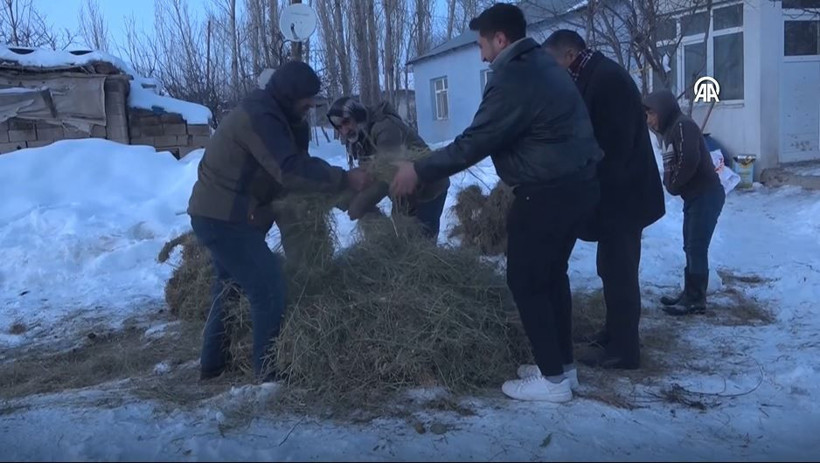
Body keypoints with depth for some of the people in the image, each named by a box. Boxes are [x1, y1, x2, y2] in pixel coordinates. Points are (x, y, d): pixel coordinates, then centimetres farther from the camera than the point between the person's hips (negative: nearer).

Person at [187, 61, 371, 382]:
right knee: (269, 287, -10)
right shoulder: (259, 117, -21)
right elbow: (290, 171, -30)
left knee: (230, 287, 21)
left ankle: (213, 363, 34)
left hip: (220, 214, 11)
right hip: (224, 218, -11)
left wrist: (299, 126, -4)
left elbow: (294, 159, 12)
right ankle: (270, 372, -2)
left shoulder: (266, 114, 13)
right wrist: (345, 179, -27)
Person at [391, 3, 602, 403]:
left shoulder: (513, 79, -18)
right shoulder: (542, 65, 15)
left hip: (547, 193, -10)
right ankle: (562, 363, 28)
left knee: (525, 281, 1)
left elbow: (474, 143, -18)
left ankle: (553, 378, 7)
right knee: (551, 275, 19)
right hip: (576, 186, 10)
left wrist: (420, 171, -8)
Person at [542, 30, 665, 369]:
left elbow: (615, 144, -24)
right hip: (617, 192, 10)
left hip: (621, 195, -10)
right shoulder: (596, 76, 13)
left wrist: (595, 192, -18)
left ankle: (624, 349, 8)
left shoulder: (606, 78, -18)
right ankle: (615, 333, 30)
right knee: (614, 268, 17)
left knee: (618, 271, -2)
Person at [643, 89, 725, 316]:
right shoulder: (671, 130, 16)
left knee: (697, 248, -6)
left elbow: (689, 160, -26)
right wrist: (670, 184, -1)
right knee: (691, 248, 13)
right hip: (694, 197, 10)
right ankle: (689, 294, 21)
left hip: (706, 196, -10)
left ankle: (696, 300, 0)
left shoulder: (683, 125, -14)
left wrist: (673, 186, -14)